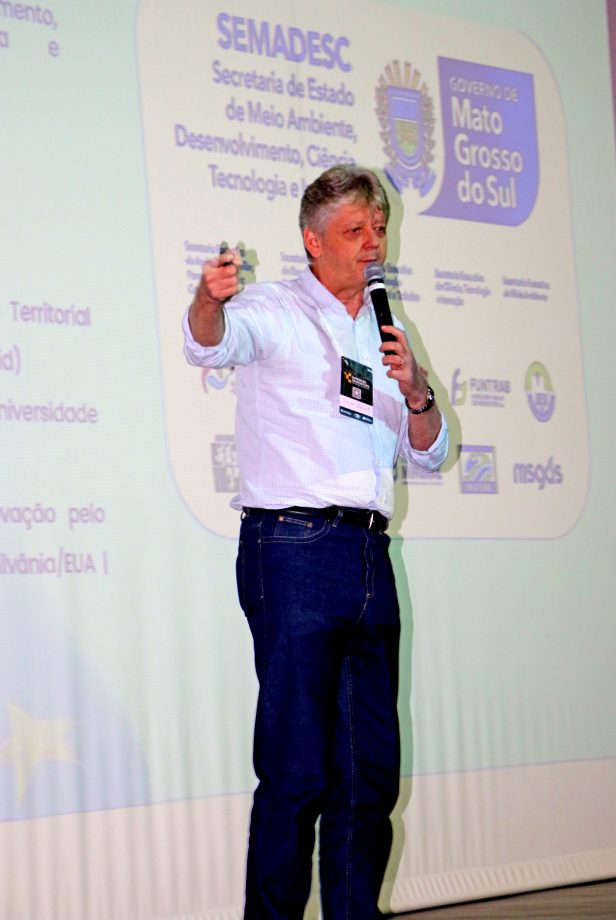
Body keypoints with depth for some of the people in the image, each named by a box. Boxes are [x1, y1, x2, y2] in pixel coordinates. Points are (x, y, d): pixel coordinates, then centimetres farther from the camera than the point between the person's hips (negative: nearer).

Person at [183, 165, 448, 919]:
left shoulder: (384, 333, 21)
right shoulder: (276, 312, 3)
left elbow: (428, 455, 20)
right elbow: (211, 344, -20)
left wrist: (416, 391, -1)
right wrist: (209, 301, -43)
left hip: (369, 556, 7)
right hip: (293, 548, -6)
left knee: (371, 772, 8)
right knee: (296, 768, -9)